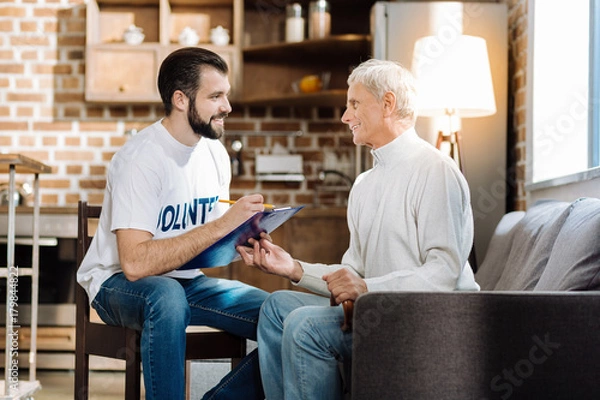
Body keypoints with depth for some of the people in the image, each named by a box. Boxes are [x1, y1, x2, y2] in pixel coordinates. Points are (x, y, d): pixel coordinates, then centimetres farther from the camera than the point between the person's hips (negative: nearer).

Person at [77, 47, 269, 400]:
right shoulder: (141, 159, -20)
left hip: (188, 281, 7)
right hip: (119, 283, -7)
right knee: (167, 295, -41)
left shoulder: (215, 153, 3)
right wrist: (222, 225, -29)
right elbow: (135, 263, -29)